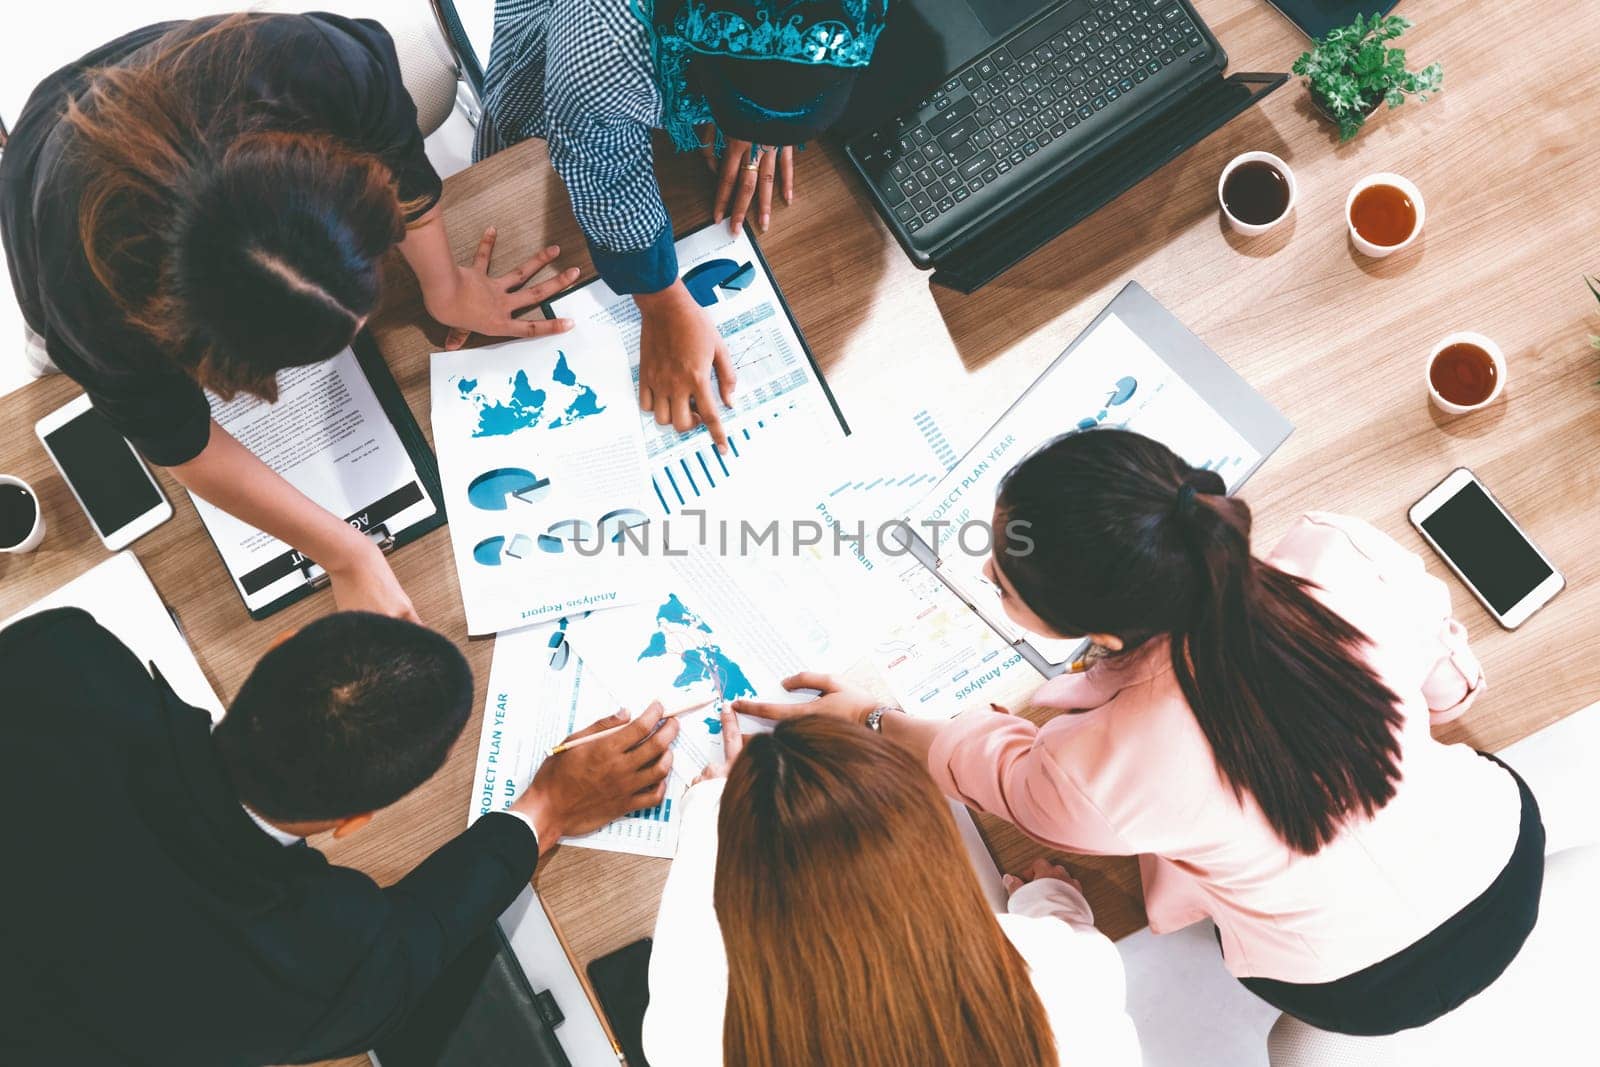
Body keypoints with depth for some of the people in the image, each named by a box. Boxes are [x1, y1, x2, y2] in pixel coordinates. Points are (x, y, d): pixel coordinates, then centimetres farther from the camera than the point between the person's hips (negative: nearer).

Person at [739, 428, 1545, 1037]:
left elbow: (999, 769, -12)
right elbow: (1451, 682, -9)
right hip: (1506, 853, 3)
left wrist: (871, 721, 4)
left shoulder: (1099, 775, -38)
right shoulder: (1345, 555, -31)